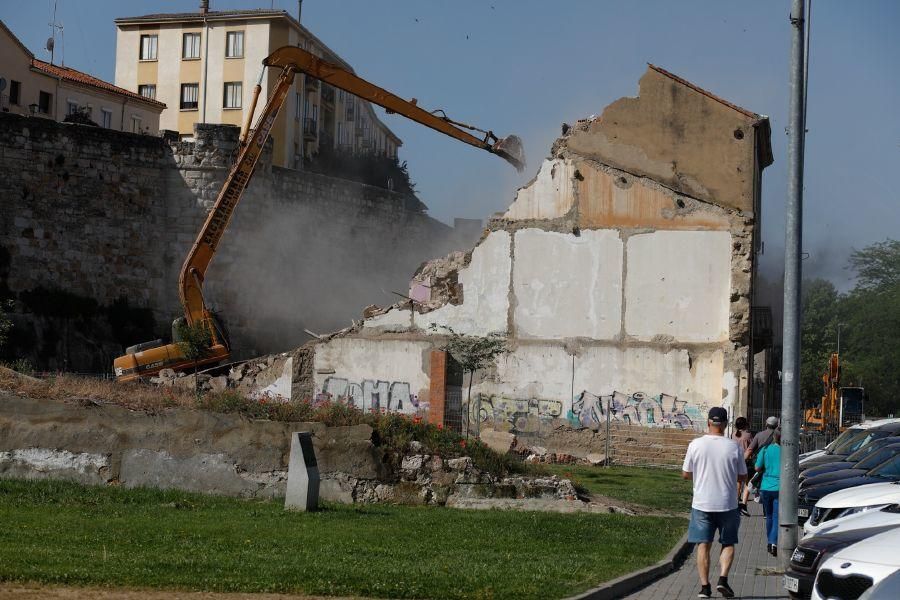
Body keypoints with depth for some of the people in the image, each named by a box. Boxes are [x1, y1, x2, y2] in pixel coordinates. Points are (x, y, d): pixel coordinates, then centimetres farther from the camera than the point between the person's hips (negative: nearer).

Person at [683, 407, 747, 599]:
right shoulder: (733, 447, -7)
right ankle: (723, 578, -2)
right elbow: (743, 477, 2)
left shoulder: (695, 445, -7)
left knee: (703, 545, 6)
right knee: (728, 543, 15)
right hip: (727, 504, 0)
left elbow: (685, 474, 2)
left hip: (701, 503, 0)